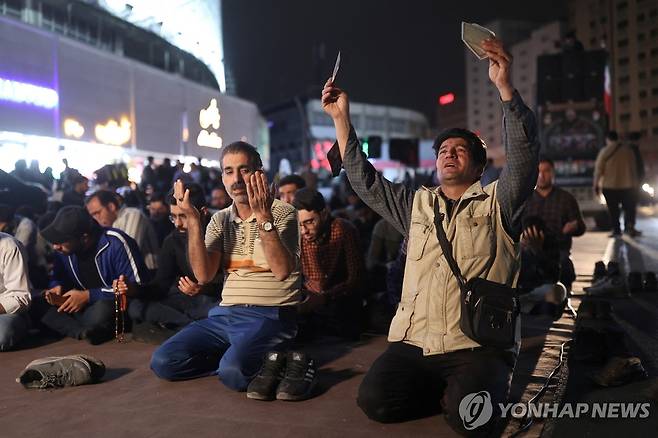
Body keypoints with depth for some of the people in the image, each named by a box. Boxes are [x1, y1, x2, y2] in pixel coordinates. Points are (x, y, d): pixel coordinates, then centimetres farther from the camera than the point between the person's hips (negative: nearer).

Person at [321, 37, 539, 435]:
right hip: (414, 342, 4)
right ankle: (452, 390, 7)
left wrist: (506, 87, -22)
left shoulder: (497, 204, 6)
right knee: (375, 401, -20)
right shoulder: (417, 205, 18)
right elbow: (365, 181, 16)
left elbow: (524, 156, -10)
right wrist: (341, 118, 10)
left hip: (477, 346, -3)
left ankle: (482, 386, 7)